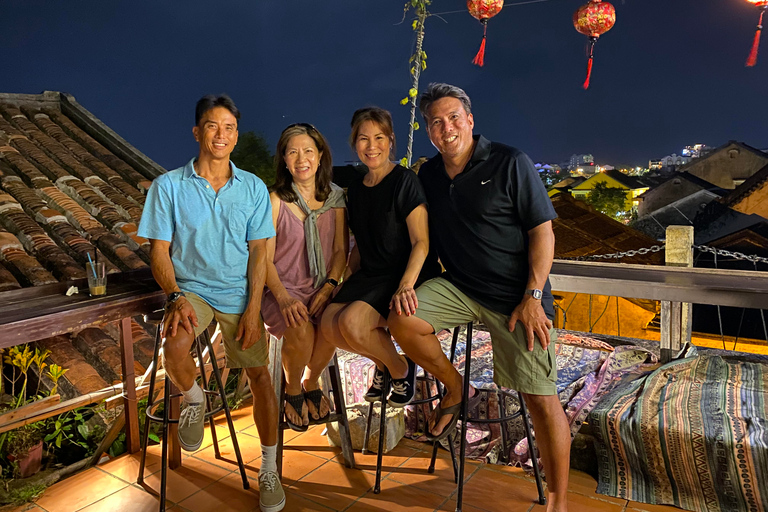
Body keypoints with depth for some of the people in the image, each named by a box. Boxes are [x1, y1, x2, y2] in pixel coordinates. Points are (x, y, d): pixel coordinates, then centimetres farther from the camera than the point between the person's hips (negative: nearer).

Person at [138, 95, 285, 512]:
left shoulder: (254, 189, 2)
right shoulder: (169, 186, -1)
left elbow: (258, 251, 0)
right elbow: (159, 249, -1)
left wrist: (253, 309, -10)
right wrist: (175, 297, -18)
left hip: (238, 293, 1)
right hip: (190, 288, 0)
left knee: (258, 372, -7)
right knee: (175, 347, -30)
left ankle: (269, 468, 12)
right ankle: (194, 399, 7)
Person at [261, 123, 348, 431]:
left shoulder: (335, 198, 6)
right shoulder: (275, 201, -5)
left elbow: (341, 249, 6)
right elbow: (265, 259, -6)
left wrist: (329, 286, -11)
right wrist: (283, 298, -21)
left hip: (321, 287, 3)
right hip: (283, 287, -3)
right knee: (301, 330, -31)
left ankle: (311, 383, 4)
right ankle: (292, 391, 3)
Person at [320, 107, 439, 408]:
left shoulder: (404, 181, -9)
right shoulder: (355, 190, 12)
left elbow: (421, 242, -14)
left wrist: (405, 285, -28)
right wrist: (345, 281, 6)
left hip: (403, 273, -6)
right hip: (369, 274, 6)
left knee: (352, 322, -28)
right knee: (329, 323, -18)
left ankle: (401, 369, 1)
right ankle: (382, 362, 10)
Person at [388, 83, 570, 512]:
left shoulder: (510, 163, -7)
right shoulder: (429, 175, 9)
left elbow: (543, 231, -8)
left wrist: (533, 298, -15)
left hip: (516, 296, -4)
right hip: (458, 287, 4)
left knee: (541, 398, -6)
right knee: (403, 321, -21)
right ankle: (455, 389, 6)